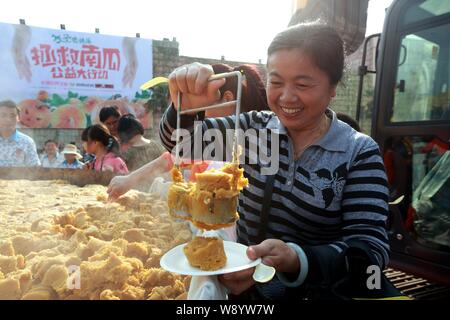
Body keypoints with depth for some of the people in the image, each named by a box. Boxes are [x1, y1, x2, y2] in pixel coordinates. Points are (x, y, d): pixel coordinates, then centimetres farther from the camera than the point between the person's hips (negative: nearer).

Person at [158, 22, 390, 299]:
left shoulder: (359, 153, -11)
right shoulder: (254, 128, -2)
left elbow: (371, 249, -18)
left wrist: (294, 260, -35)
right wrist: (188, 104, -26)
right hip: (243, 288, 2)